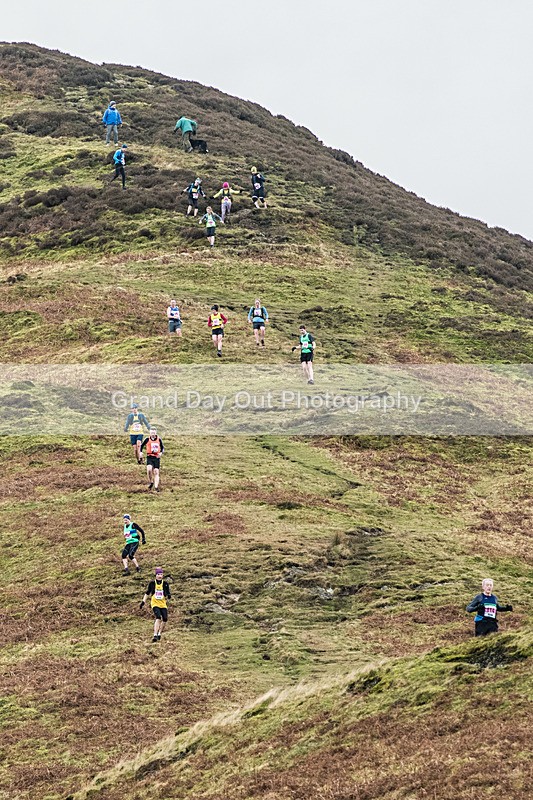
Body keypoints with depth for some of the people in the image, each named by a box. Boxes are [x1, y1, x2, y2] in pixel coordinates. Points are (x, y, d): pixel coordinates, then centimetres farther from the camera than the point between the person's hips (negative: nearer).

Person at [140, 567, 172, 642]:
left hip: (163, 603, 3)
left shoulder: (165, 583, -1)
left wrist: (168, 596, -21)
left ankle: (159, 633, 20)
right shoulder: (152, 583, -2)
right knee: (158, 618, -23)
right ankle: (155, 635, -27)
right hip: (155, 603, -3)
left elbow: (168, 594, 2)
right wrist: (143, 602, 6)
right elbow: (147, 593, 9)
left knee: (165, 619, -4)